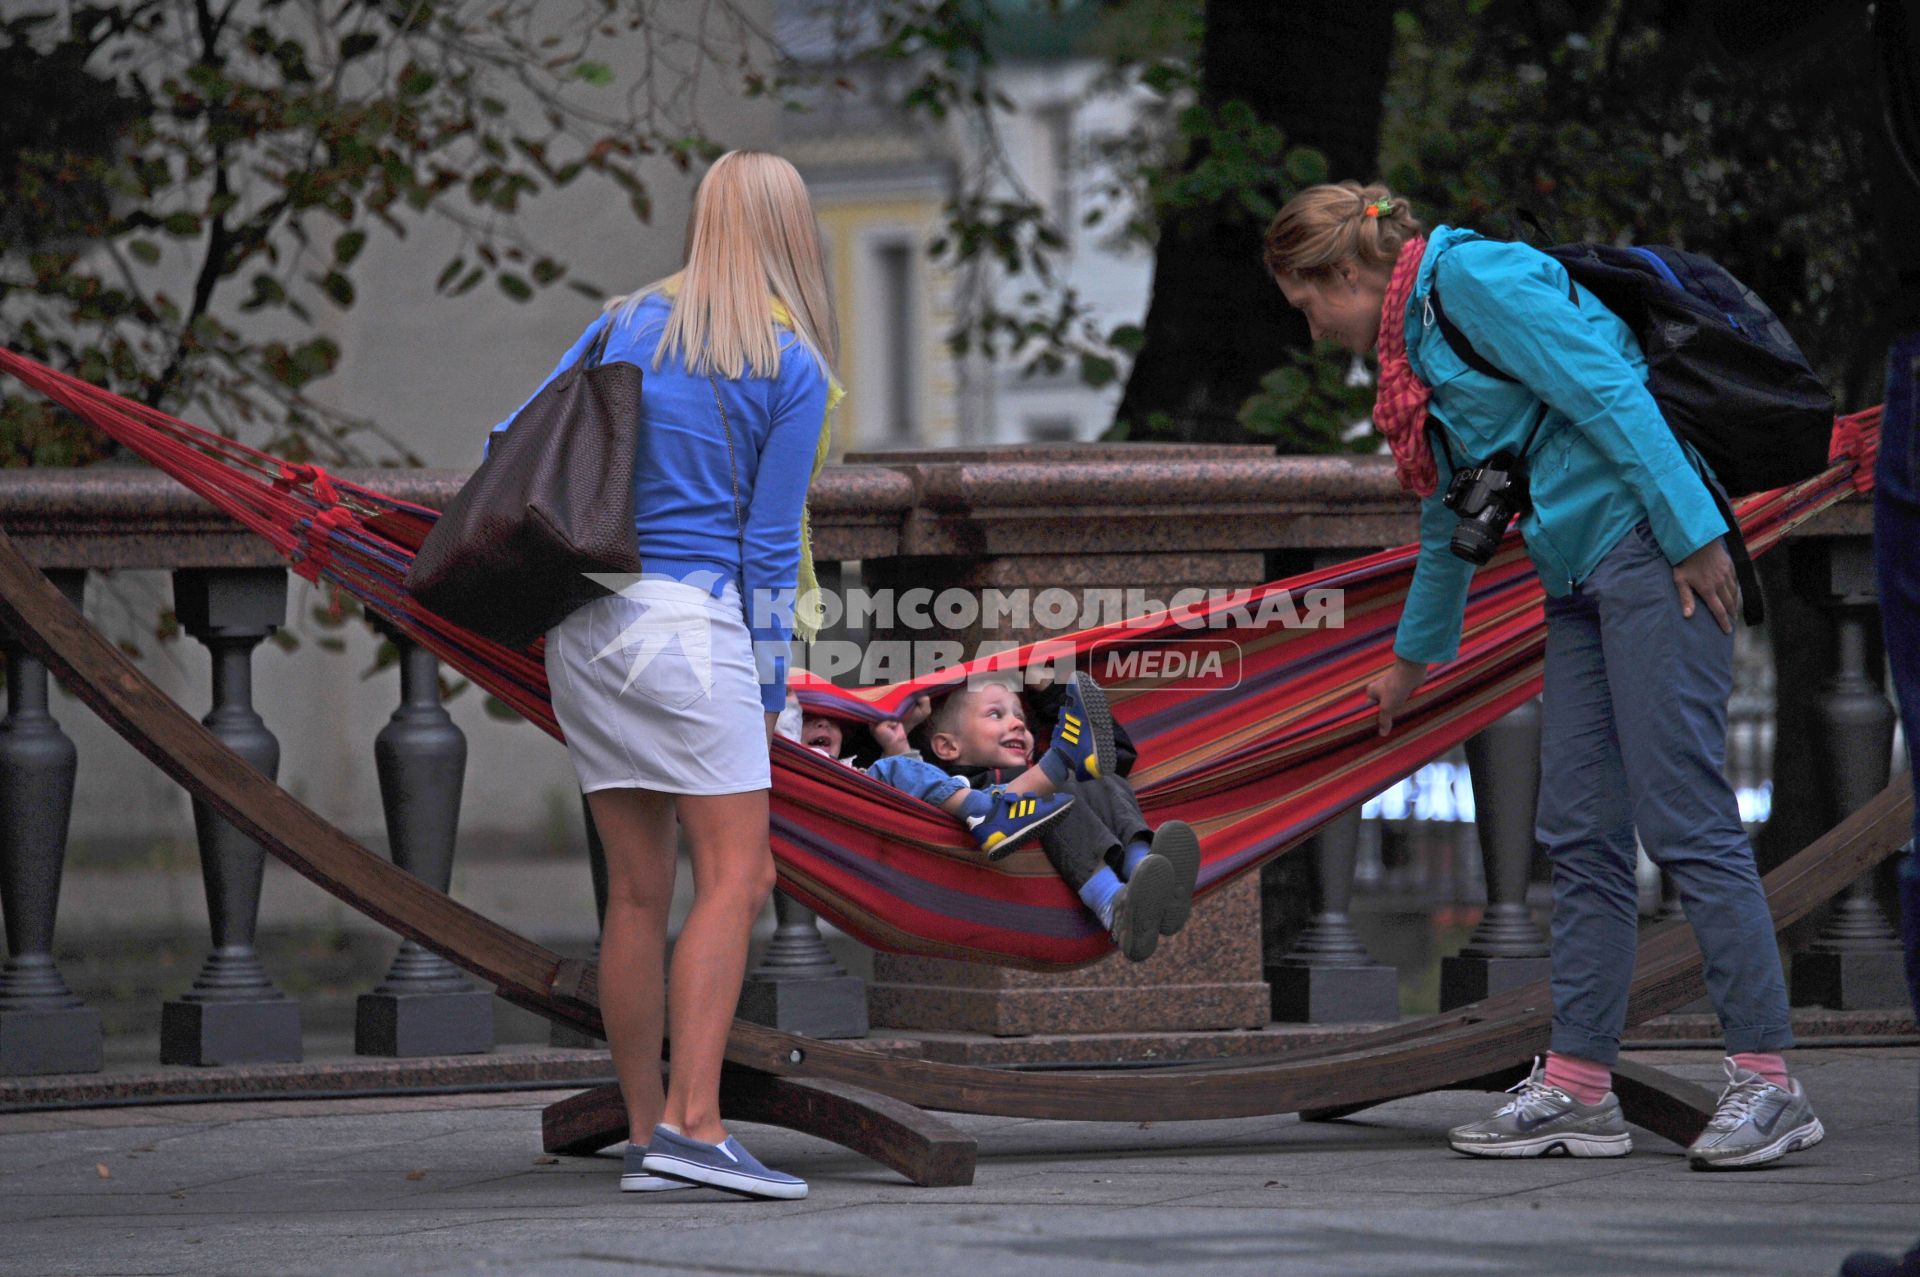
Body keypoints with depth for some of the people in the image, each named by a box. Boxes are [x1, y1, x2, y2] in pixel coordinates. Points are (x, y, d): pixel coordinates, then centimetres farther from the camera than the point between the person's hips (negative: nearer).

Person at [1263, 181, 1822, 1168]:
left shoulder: (1472, 278, -7)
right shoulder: (1418, 334, 22)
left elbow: (1611, 392, -16)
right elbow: (1449, 516, 35)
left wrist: (1691, 536, -20)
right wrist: (1414, 658, 45)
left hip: (1654, 558, -10)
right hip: (1581, 583, 10)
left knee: (1685, 821, -12)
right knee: (1578, 836, 6)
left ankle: (1768, 1082, -12)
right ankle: (1578, 1087, 7)